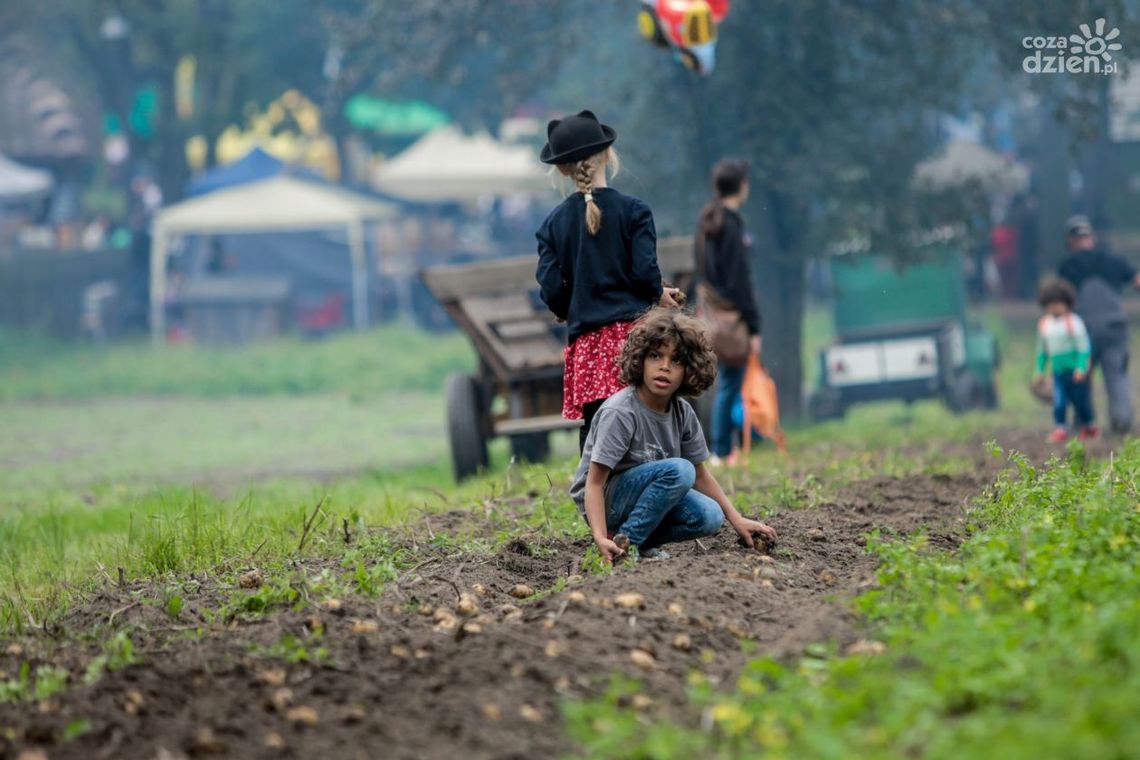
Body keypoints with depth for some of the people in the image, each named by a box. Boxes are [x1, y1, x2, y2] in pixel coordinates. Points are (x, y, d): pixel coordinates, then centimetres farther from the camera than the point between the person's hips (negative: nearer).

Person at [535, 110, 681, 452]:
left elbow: (551, 289, 2)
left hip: (586, 343, 2)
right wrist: (660, 295, 13)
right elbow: (645, 271, -8)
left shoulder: (554, 222, 6)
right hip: (631, 332, -2)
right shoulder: (632, 210, -1)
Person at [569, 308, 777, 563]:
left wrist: (737, 520, 1)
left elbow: (700, 476, 9)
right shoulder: (620, 413, -23)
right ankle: (625, 543, -20)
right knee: (678, 470, -28)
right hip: (605, 502, -7)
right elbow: (594, 483, -25)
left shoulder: (682, 413, -3)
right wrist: (600, 537, -39)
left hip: (639, 497, 7)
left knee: (709, 517, -18)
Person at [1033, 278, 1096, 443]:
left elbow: (1084, 347, -12)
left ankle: (1088, 425, 27)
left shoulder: (1073, 322, -11)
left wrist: (1081, 368, -19)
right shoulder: (1044, 324, 6)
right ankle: (1060, 429, -5)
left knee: (1080, 399, 7)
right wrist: (1040, 370, 15)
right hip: (1058, 372, 4)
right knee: (1059, 401, -8)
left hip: (1075, 372, -4)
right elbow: (1042, 350, 17)